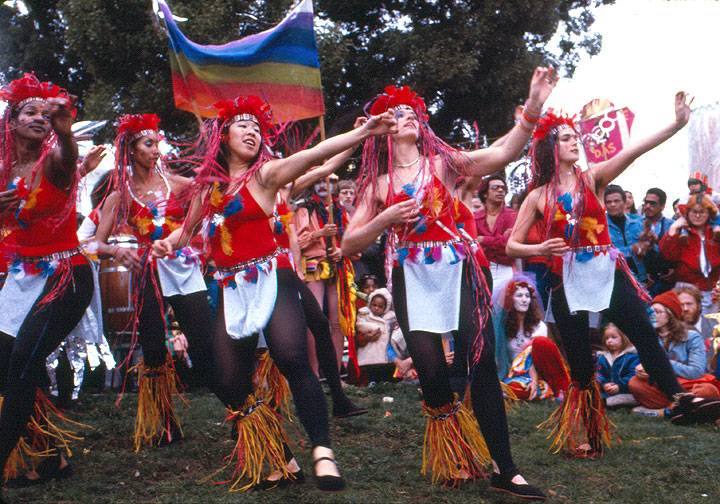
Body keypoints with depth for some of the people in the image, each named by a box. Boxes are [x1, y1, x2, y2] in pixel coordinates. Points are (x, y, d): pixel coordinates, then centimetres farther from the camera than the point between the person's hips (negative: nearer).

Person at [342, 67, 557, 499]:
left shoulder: (443, 162, 9)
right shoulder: (379, 184, 12)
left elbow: (503, 154, -6)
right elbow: (349, 245, 9)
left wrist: (533, 107, -20)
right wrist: (386, 219, -7)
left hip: (457, 268, 0)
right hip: (412, 277, 1)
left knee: (483, 363, -9)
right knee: (432, 373, -6)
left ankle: (504, 470, -1)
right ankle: (452, 459, 22)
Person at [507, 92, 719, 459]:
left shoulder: (593, 178, 4)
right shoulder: (539, 197, 4)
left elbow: (632, 152, -11)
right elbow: (511, 246, 6)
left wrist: (678, 123, -23)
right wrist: (540, 249, -15)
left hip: (607, 273, 0)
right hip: (567, 280, 0)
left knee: (645, 336, -14)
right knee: (580, 363, 5)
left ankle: (678, 397, -13)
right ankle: (583, 436, 16)